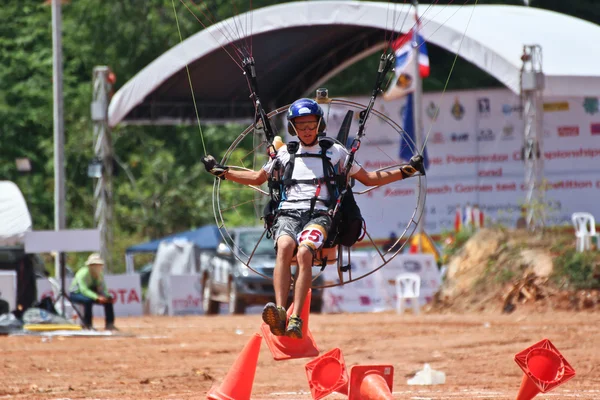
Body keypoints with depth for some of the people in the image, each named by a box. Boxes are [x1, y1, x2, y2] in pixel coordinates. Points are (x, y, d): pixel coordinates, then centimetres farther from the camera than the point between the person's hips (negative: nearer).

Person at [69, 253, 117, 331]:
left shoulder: (100, 275, -5)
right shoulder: (83, 273, -28)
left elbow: (103, 288, -4)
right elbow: (84, 290, -38)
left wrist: (107, 296, -27)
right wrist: (97, 298, -49)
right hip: (75, 294, -7)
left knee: (108, 299, -10)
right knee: (88, 300, -39)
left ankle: (109, 324, -4)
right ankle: (87, 325, -30)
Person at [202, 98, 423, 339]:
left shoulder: (334, 151, 20)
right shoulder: (285, 153, 25)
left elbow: (368, 179, 25)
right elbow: (257, 178, 37)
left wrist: (405, 171, 15)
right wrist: (222, 172, 28)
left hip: (319, 213, -1)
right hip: (288, 213, 1)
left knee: (304, 253, -35)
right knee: (285, 246, -35)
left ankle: (296, 320, -46)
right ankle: (279, 312, -52)